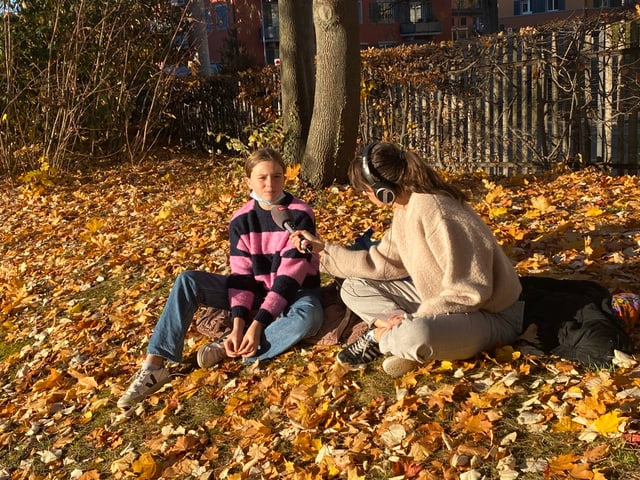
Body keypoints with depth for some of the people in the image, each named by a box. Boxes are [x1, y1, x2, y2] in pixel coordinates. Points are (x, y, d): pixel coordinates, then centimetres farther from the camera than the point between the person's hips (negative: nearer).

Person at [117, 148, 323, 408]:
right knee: (188, 280, -15)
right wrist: (238, 323, -25)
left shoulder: (300, 215, -17)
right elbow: (242, 274, -10)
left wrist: (258, 323, -29)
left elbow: (290, 275, -23)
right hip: (256, 290, 4)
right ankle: (154, 365, -22)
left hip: (294, 291, -3)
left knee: (308, 316, -40)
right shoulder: (241, 219, -5)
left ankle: (229, 349, -27)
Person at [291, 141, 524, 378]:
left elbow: (470, 292, -28)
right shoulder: (405, 209, 0)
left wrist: (414, 318, -22)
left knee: (416, 334, -40)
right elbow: (380, 262, 7)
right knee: (354, 288, 6)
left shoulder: (435, 213, -28)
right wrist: (323, 248, 9)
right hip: (442, 300, 9)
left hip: (488, 314, -8)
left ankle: (378, 337, -7)